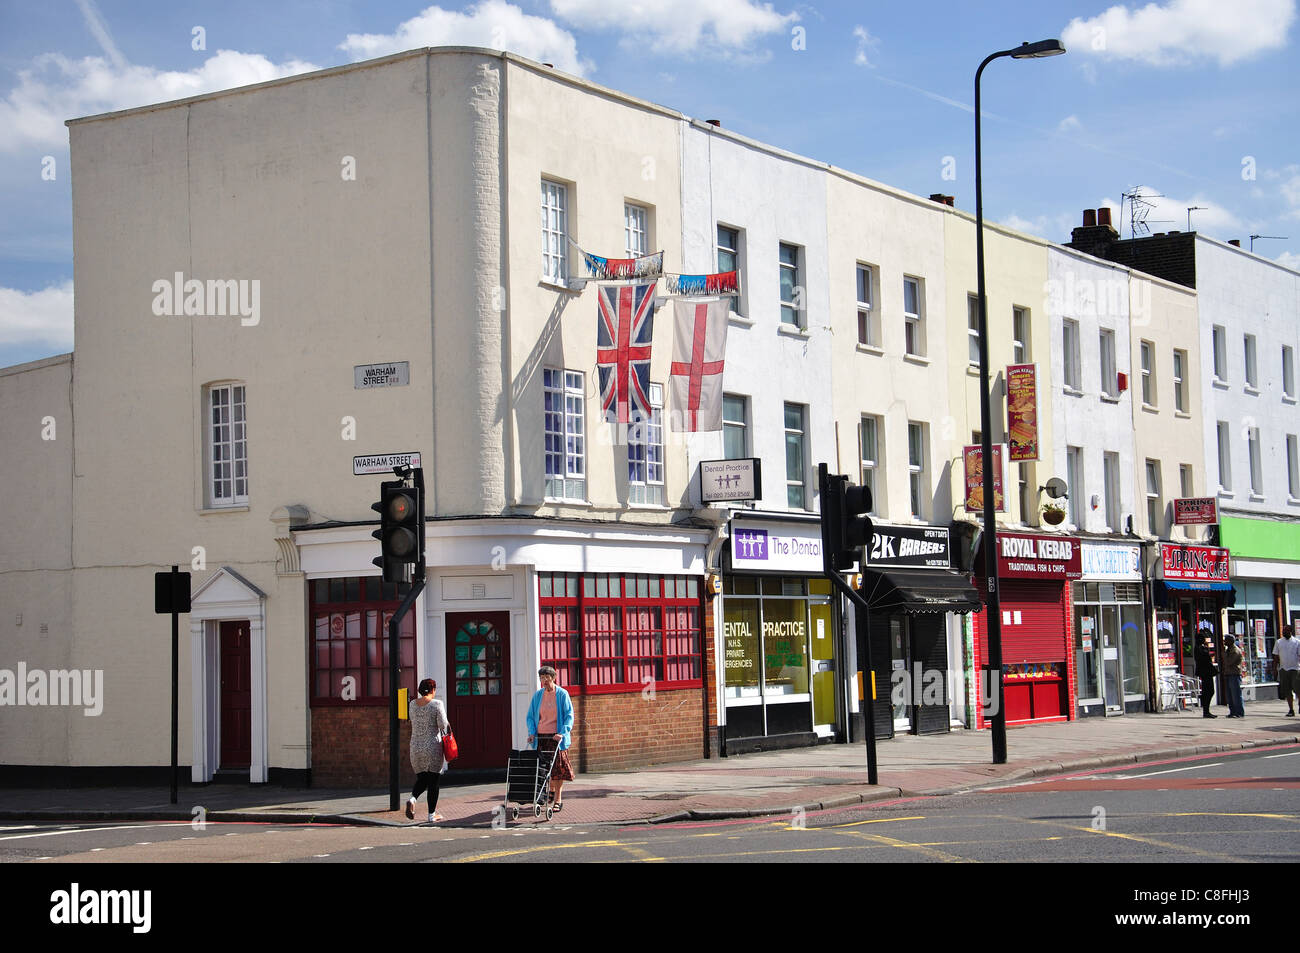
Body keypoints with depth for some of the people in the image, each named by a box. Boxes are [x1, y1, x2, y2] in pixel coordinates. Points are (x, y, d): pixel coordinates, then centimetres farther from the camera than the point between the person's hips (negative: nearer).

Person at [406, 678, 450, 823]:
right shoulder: (437, 704, -11)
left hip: (415, 747, 4)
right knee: (433, 781, 6)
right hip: (433, 747, -4)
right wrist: (448, 726, 7)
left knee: (421, 779, 16)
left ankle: (412, 798, -13)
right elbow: (443, 725, -14)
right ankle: (432, 815, 8)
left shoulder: (413, 704, 3)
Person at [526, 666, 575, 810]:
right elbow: (530, 716, 13)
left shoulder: (562, 694, -2)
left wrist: (562, 733, -17)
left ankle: (558, 800, -3)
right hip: (541, 736, 3)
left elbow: (569, 716, -4)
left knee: (558, 766, -7)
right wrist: (532, 732, -3)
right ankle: (552, 790, 30)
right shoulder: (537, 695, 8)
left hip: (556, 736, -3)